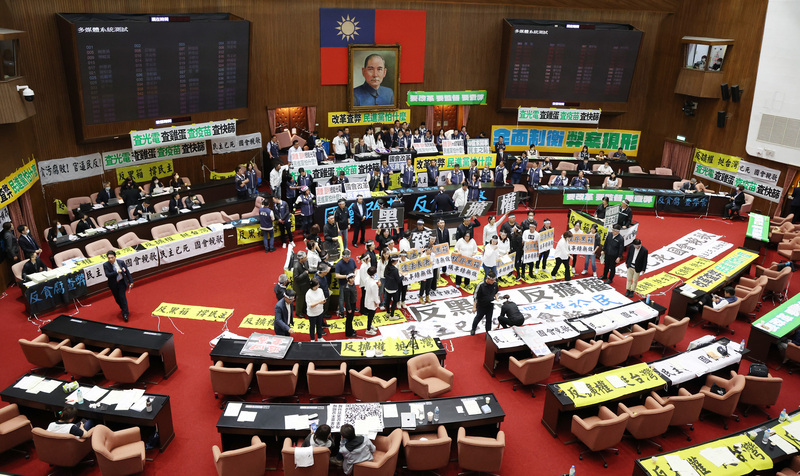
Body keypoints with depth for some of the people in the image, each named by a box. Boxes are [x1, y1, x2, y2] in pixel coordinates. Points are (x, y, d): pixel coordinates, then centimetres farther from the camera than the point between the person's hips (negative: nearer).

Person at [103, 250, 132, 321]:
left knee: (122, 297, -9)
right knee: (117, 299, 12)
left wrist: (131, 281, 1)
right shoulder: (105, 265, -10)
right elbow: (107, 275, -21)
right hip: (113, 284, 1)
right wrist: (116, 272, -30)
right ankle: (123, 308, 39)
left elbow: (127, 272, 0)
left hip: (122, 282, -1)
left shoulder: (121, 262, -7)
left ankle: (125, 314, -3)